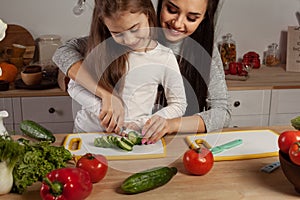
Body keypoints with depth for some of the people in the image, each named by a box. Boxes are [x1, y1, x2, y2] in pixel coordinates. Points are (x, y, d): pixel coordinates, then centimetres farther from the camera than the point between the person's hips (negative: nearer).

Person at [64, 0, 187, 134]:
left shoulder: (165, 58, -7)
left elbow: (178, 105, 1)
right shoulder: (102, 48, -3)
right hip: (87, 128, 1)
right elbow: (74, 86, 2)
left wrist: (140, 124, -11)